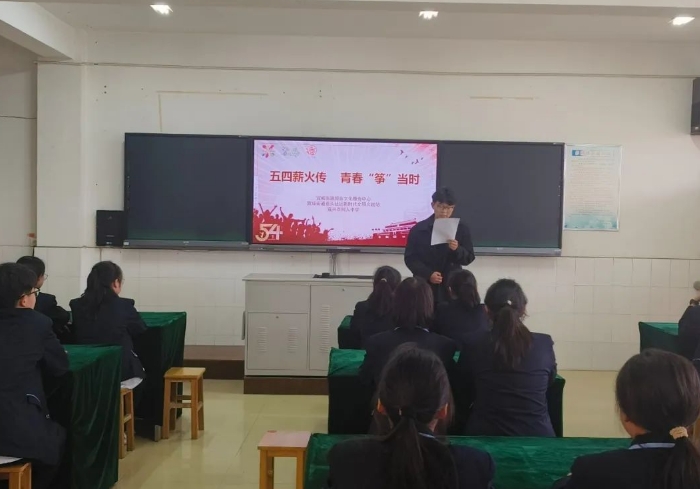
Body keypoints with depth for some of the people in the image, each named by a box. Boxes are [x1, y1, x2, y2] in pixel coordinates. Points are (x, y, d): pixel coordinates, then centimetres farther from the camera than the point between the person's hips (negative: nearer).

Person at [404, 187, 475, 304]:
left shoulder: (461, 229, 4)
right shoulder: (418, 229, 2)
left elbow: (468, 258, 4)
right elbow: (410, 258, 0)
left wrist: (457, 250, -17)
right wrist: (428, 274, -13)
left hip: (452, 286, 1)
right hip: (424, 285, 0)